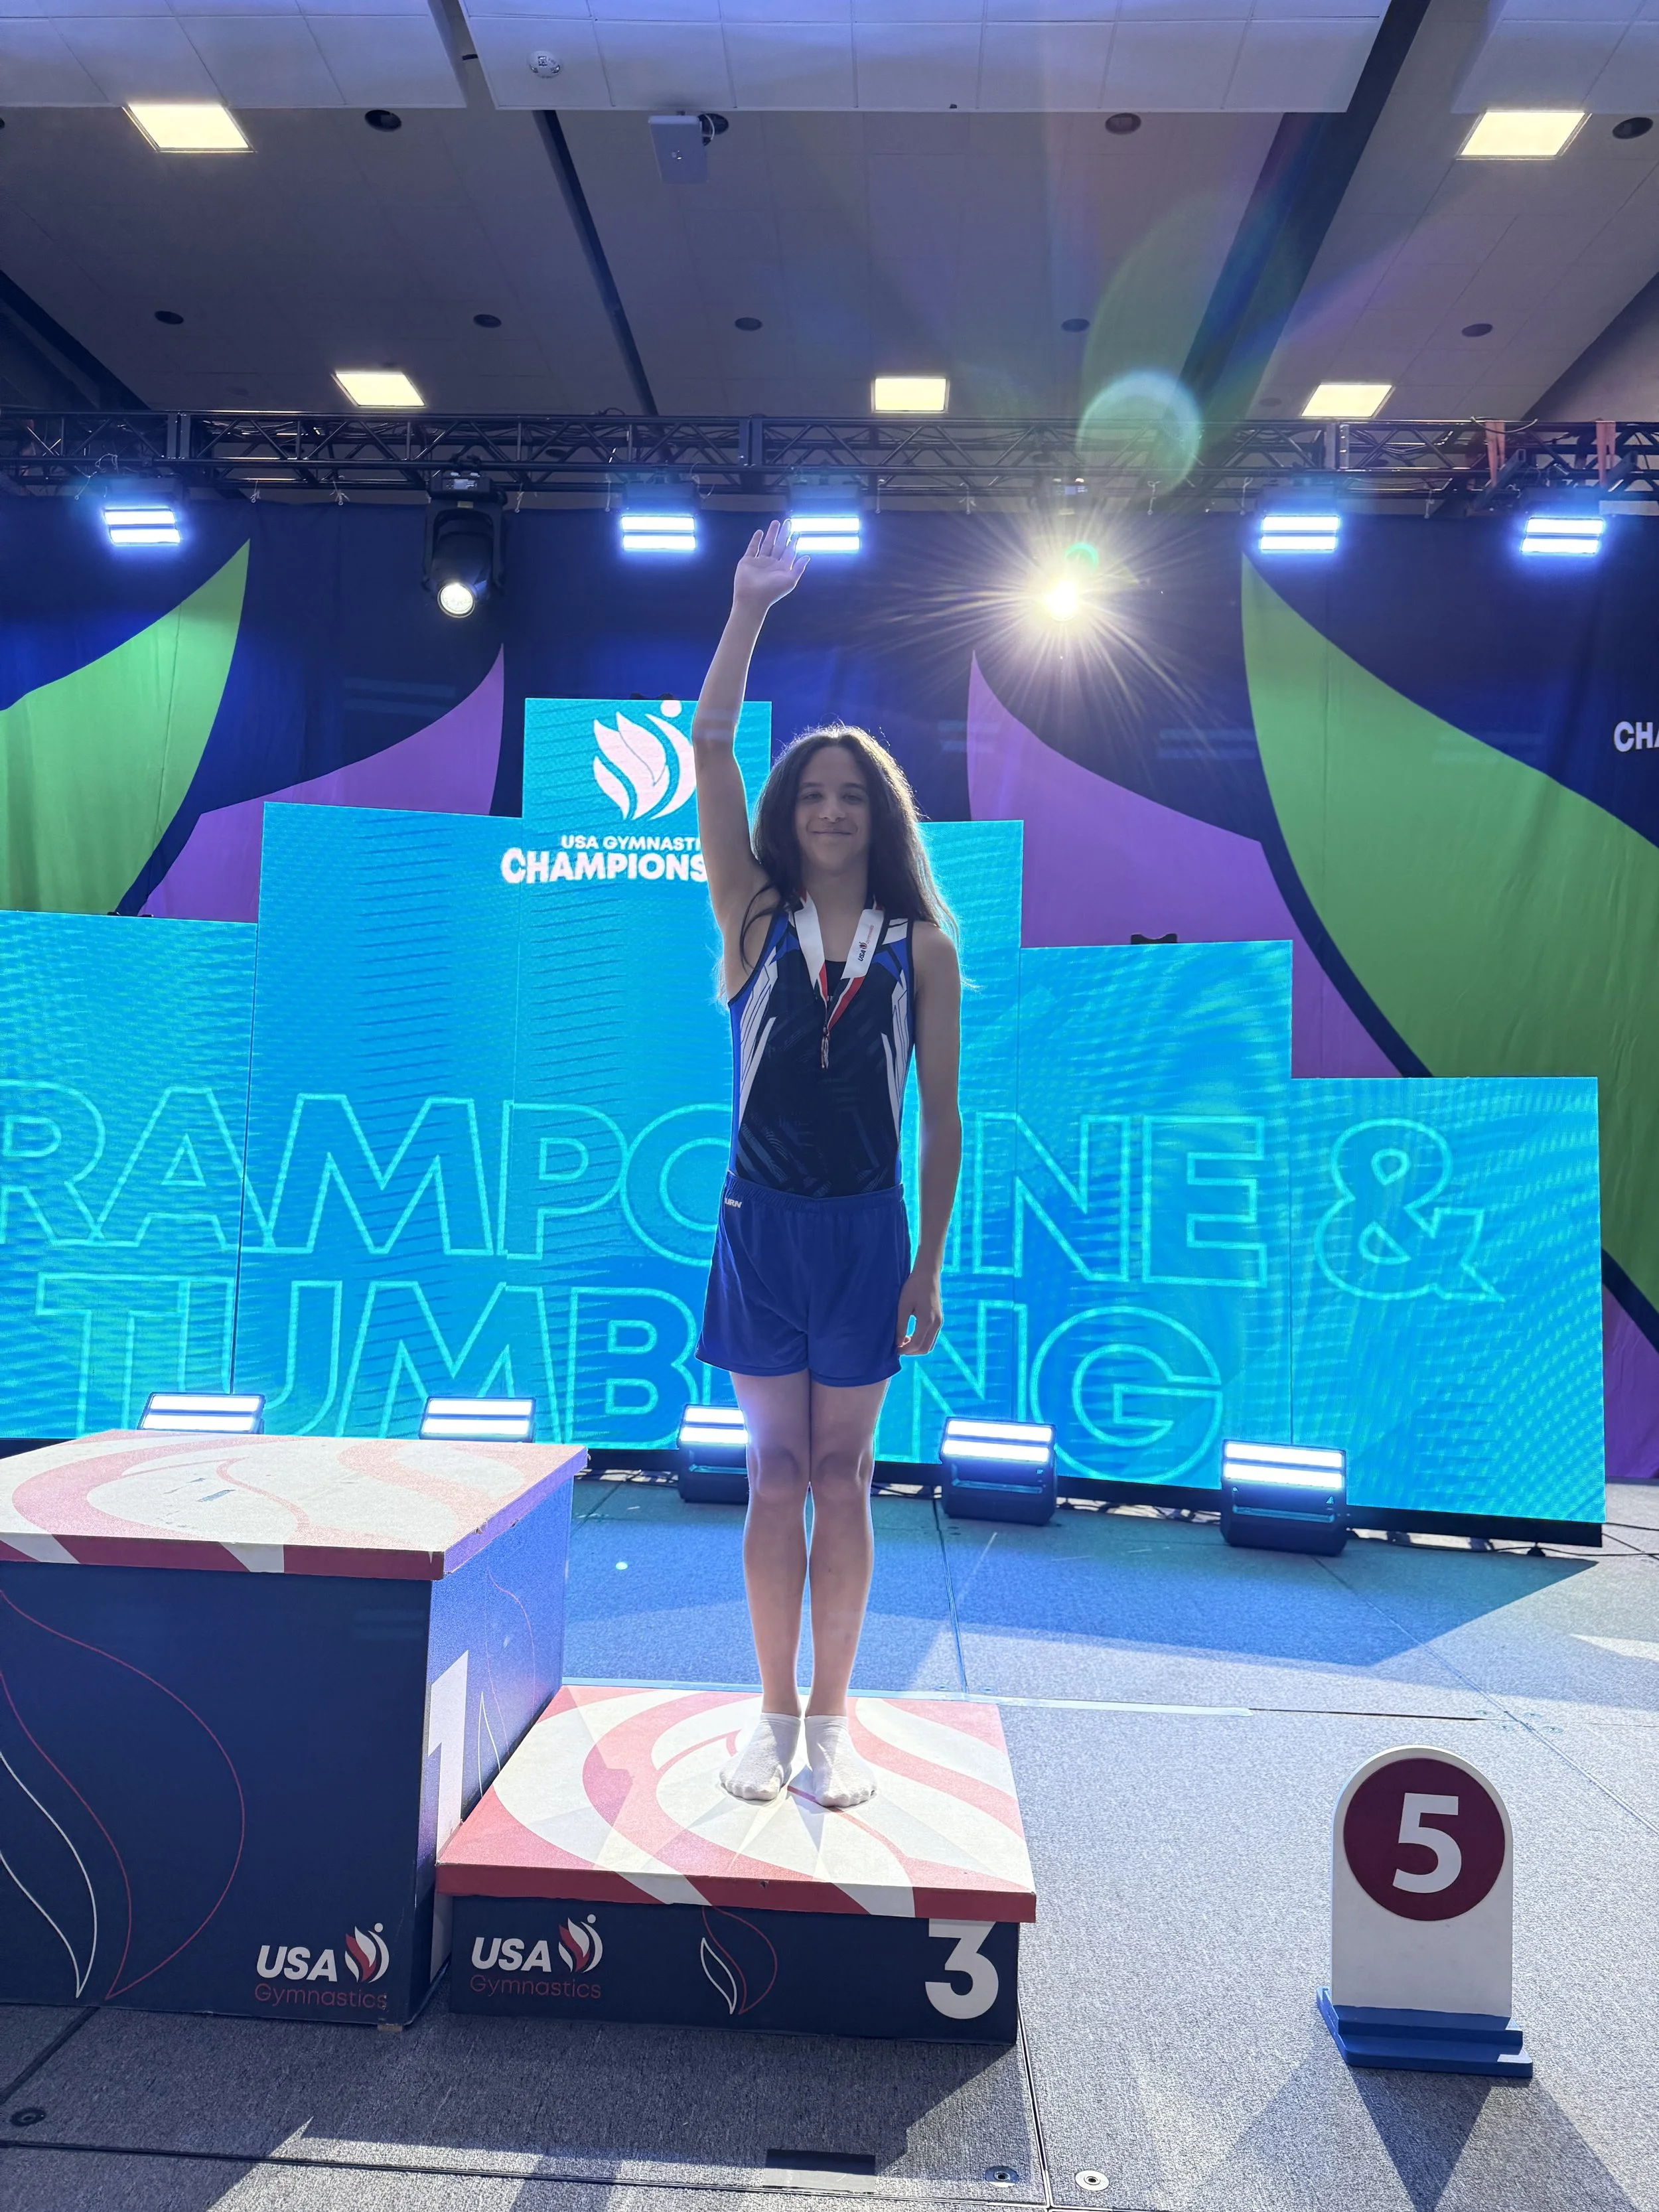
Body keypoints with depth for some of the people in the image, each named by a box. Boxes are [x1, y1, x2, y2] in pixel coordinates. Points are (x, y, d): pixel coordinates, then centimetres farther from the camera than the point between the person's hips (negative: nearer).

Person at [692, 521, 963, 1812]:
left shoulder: (923, 947, 0)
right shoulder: (756, 919, 2)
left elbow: (943, 1119, 1)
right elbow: (710, 750, -6)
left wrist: (927, 1268, -2)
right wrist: (750, 610, -10)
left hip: (862, 1231, 0)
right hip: (762, 1223, 1)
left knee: (842, 1479, 9)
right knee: (776, 1476, 9)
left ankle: (833, 1719, 24)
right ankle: (777, 1716, 24)